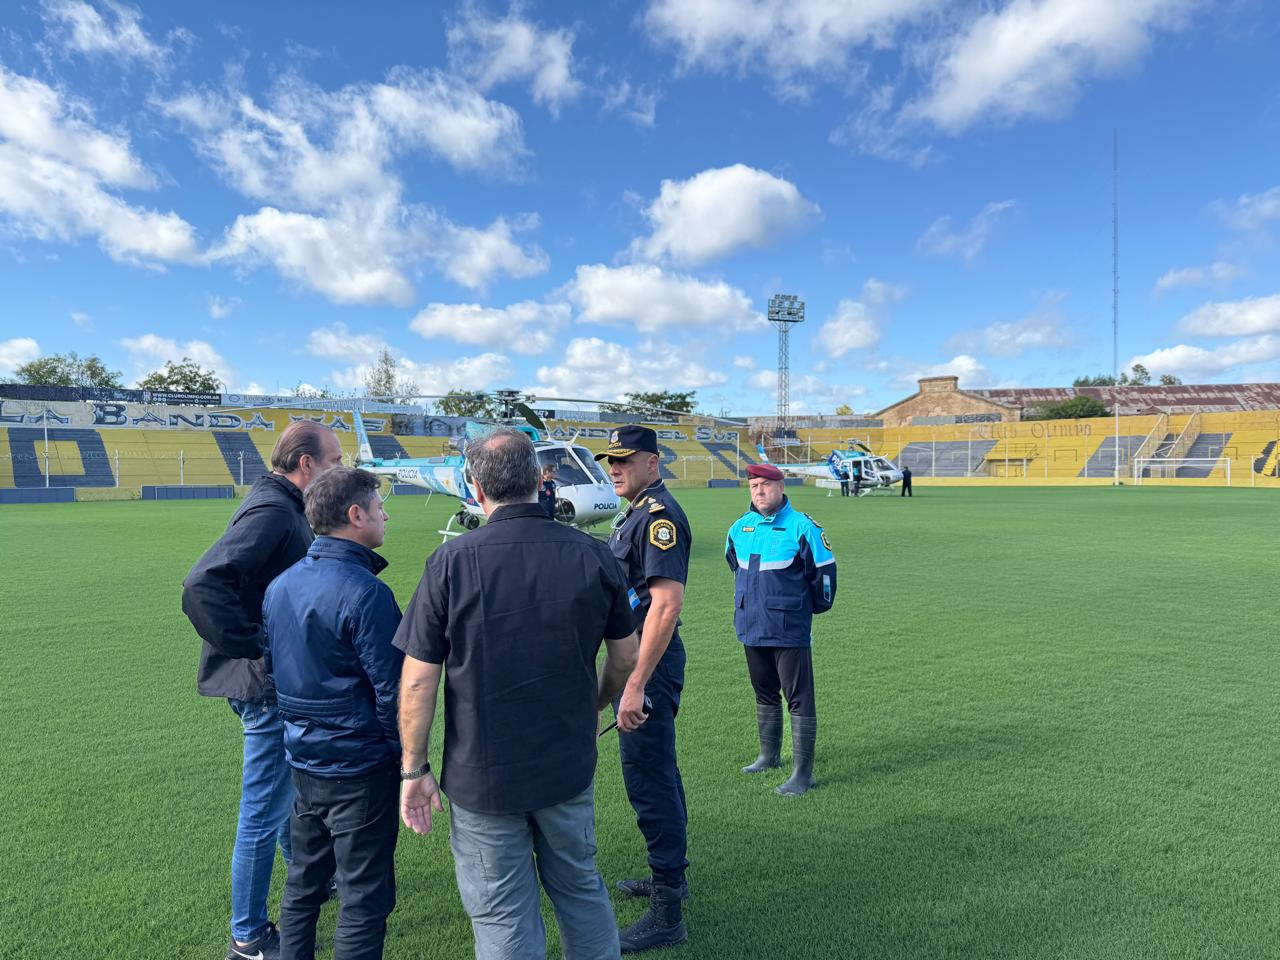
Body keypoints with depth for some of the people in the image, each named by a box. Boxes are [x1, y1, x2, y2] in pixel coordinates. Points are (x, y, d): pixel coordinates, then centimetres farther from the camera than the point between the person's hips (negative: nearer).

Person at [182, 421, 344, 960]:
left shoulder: (285, 509, 9)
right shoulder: (271, 512, -22)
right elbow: (202, 586, -32)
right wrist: (257, 649, -26)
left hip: (284, 684, 10)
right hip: (270, 688, -10)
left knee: (294, 791, 27)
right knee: (265, 809, 6)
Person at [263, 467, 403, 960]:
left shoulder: (280, 585, 3)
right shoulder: (364, 592, -23)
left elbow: (271, 667, 13)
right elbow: (392, 691, -21)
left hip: (303, 761, 8)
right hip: (359, 768, -8)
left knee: (303, 883, 24)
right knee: (364, 898, 7)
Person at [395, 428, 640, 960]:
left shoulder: (451, 562, -16)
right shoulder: (593, 555, -8)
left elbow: (417, 682, -14)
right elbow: (625, 658, 3)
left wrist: (414, 769, -1)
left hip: (482, 776, -2)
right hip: (569, 766, 3)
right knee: (580, 888, 24)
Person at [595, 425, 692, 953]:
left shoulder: (659, 516, -19)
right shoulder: (638, 513, 13)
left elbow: (667, 603, -28)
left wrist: (636, 685, -30)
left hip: (650, 661, -10)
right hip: (639, 656, 10)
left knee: (649, 781, -2)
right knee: (657, 771, 21)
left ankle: (666, 914, 12)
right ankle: (669, 875, 39)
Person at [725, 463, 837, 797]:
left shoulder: (802, 527, -12)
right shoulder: (739, 528, 6)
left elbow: (824, 570, -5)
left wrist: (813, 607, 4)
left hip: (789, 631, -6)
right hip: (751, 629, 6)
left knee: (799, 700, -2)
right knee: (764, 695, 20)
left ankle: (803, 773, 6)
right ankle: (769, 756, 36)